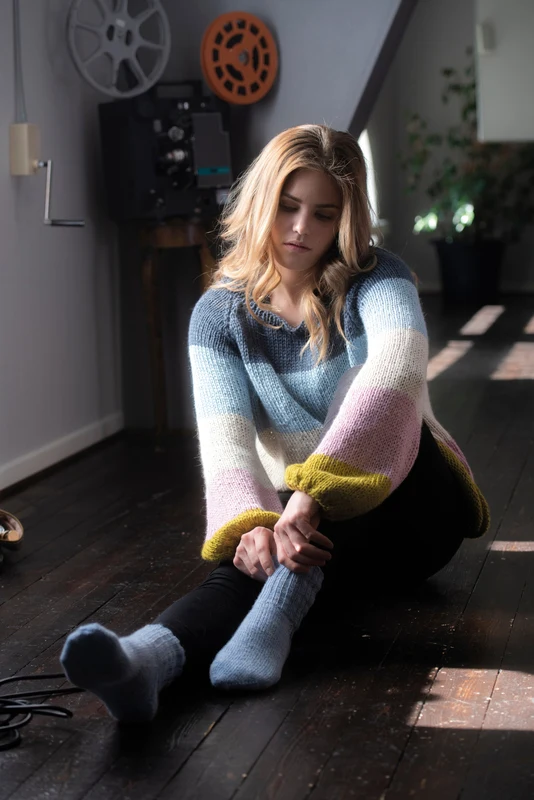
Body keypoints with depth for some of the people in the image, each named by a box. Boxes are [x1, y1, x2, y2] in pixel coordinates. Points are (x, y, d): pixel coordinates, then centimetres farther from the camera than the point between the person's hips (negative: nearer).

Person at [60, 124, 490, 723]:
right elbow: (225, 439, -18)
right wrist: (250, 524, -42)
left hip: (408, 514, -1)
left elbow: (397, 367, -33)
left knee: (384, 406, -32)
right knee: (251, 558, -33)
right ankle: (148, 658, -62)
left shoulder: (374, 279, -9)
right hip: (306, 521, 1)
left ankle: (279, 607, -48)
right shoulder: (220, 315, -2)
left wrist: (310, 496, -47)